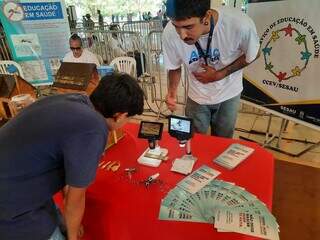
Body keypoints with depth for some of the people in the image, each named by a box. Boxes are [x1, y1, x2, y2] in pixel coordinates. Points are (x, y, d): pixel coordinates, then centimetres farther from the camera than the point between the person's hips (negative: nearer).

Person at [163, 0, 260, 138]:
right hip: (197, 96, 1)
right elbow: (174, 67, -9)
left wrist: (219, 75, -23)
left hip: (228, 94, 0)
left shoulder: (240, 25, -33)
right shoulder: (170, 33, -28)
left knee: (222, 141, 20)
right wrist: (172, 91, -27)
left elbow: (252, 55, -11)